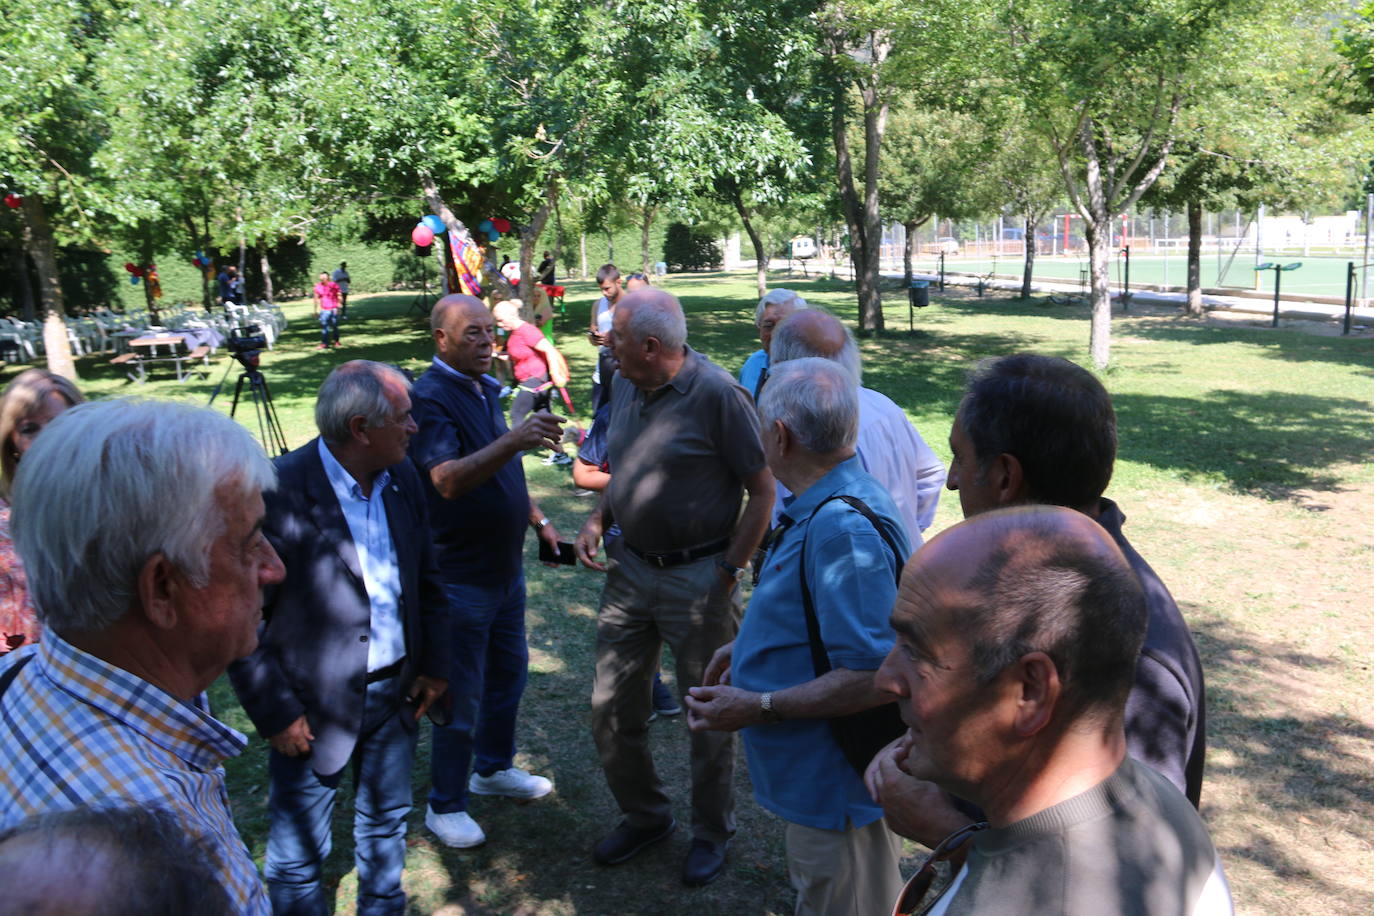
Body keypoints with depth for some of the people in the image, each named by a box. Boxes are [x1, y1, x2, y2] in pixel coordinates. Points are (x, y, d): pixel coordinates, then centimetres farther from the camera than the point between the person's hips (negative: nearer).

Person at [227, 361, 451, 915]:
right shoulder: (278, 493, -22)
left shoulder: (402, 478, -2)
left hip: (397, 690, 6)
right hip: (317, 705, -6)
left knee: (387, 822, 24)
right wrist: (275, 712, -15)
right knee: (299, 850, 11)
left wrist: (435, 664, 7)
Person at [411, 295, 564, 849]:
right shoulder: (430, 398, -20)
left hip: (505, 567, 9)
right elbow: (449, 480, -36)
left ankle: (493, 768, 41)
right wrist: (515, 439, -47)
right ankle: (445, 805, 21)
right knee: (462, 695, 3)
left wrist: (537, 518, 17)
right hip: (460, 578, -9)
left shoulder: (484, 389, 9)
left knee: (509, 673, 21)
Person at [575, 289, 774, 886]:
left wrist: (728, 573, -14)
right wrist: (597, 519, 0)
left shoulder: (717, 395, -18)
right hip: (630, 567, 7)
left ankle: (711, 832, 33)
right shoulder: (625, 386, 3)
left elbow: (762, 490, -14)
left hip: (699, 577, -6)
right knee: (610, 707, 13)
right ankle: (644, 815, 37)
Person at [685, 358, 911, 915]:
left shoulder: (843, 529, -31)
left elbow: (875, 675, -32)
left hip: (840, 784, -10)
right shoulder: (820, 509, 4)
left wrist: (759, 706, -26)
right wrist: (749, 647, 12)